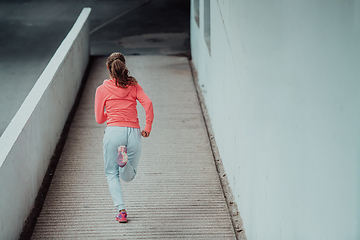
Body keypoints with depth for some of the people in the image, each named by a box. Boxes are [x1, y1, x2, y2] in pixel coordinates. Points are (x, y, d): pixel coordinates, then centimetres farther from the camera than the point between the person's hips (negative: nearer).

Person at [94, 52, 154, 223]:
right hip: (134, 132, 2)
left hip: (113, 131, -2)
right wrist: (148, 128, 5)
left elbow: (99, 119, 11)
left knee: (112, 174, 13)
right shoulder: (134, 86, 12)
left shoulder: (102, 89, 8)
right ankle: (124, 160, -22)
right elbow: (148, 104, -3)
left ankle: (121, 210, -7)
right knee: (128, 176, 15)